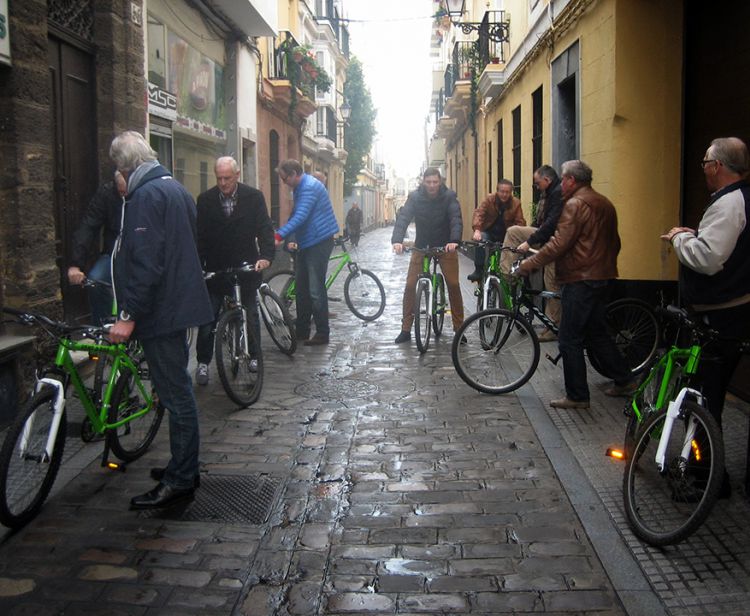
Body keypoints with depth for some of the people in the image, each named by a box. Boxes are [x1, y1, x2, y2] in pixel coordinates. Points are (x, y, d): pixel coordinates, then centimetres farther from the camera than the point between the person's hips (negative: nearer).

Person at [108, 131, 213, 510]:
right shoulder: (175, 189, 15)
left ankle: (180, 480, 5)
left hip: (160, 310, -10)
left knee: (175, 394, -3)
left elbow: (145, 262, -24)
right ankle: (183, 467, 29)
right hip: (179, 304, 10)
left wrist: (129, 314, -21)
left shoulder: (146, 195, -16)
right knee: (177, 390, 17)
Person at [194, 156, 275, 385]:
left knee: (250, 314, 12)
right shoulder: (205, 199, -3)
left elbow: (265, 228, -8)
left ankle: (253, 355, 29)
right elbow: (199, 235, -1)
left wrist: (266, 256, -23)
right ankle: (203, 362, 12)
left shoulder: (254, 197, -5)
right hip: (215, 270, 0)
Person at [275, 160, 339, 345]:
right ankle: (301, 331, 21)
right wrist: (282, 236, 13)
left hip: (318, 242, -10)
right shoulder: (300, 187, 14)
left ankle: (322, 333, 2)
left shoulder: (310, 187, -19)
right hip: (306, 243, 10)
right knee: (302, 288, 13)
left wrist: (279, 236, -34)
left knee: (316, 290, -7)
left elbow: (300, 217, -29)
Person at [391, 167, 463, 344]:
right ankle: (406, 329, 6)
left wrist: (454, 240, -44)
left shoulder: (449, 196, -13)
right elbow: (403, 218, -23)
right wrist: (397, 240, -41)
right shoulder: (415, 197, -11)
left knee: (453, 284, -8)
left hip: (446, 246, -1)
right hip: (421, 247, 1)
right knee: (410, 285, -5)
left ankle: (459, 328, 5)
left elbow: (456, 219, -25)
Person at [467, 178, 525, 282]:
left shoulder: (516, 203, -8)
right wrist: (477, 230, -38)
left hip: (505, 235, 1)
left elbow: (520, 222, -13)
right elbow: (478, 213, -20)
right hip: (489, 232, -1)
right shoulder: (489, 199, -9)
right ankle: (478, 271, -21)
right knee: (480, 241, -31)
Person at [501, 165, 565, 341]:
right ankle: (507, 273, -4)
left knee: (552, 284, -5)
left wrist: (529, 242, -27)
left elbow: (552, 223, -28)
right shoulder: (549, 194, 13)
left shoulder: (559, 194, -19)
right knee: (513, 231, -4)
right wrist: (527, 238, 12)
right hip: (544, 236, 10)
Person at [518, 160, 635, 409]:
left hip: (580, 279, -10)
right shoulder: (604, 203, 14)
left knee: (570, 340, -2)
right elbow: (614, 242, 20)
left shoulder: (575, 204, -14)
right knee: (597, 333, 20)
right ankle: (624, 381, 25)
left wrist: (529, 264, -13)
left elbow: (558, 244, -20)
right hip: (601, 277, 10)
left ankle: (577, 396, 2)